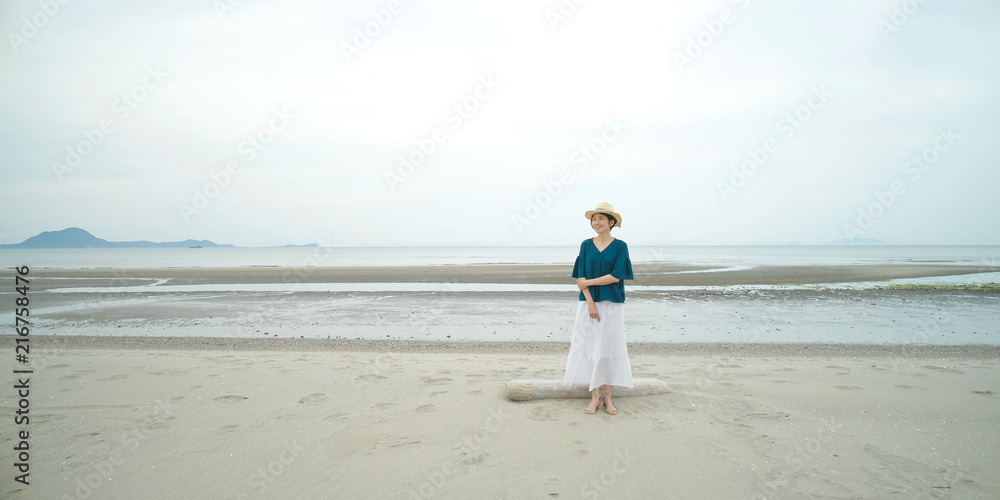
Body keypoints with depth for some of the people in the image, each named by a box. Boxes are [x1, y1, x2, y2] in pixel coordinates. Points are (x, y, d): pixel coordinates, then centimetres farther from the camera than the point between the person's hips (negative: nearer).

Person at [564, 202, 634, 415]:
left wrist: (588, 283, -9)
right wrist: (590, 303, -11)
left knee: (609, 347, 2)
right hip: (589, 303, 2)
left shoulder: (620, 246, 0)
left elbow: (616, 276, -10)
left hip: (612, 303, -2)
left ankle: (607, 397, 12)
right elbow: (582, 276, 0)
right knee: (590, 347, 0)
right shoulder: (586, 245, 6)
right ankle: (595, 396, 8)